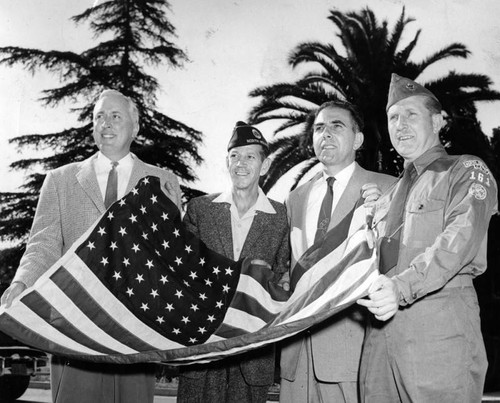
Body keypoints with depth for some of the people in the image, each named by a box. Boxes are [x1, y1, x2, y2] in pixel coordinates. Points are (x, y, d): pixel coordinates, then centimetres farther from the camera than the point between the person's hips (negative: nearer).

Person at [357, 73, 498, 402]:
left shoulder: (468, 172, 3)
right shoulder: (390, 194, 24)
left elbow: (459, 240, -15)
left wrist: (401, 287, -27)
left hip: (440, 321, -5)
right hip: (383, 324, 6)